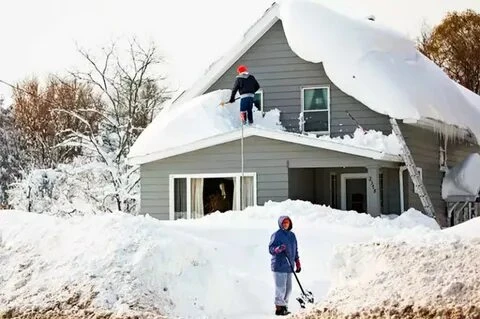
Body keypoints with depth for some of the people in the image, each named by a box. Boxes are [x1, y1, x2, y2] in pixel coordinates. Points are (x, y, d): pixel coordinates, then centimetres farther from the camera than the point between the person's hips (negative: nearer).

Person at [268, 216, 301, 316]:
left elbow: (295, 250, 22)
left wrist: (297, 262, 20)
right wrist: (278, 249, -30)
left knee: (288, 288, 12)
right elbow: (271, 249, -10)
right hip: (279, 266, -8)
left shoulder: (292, 235, 15)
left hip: (288, 267, 8)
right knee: (281, 288, -8)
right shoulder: (276, 235, -7)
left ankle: (284, 307, 21)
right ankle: (279, 308, -2)